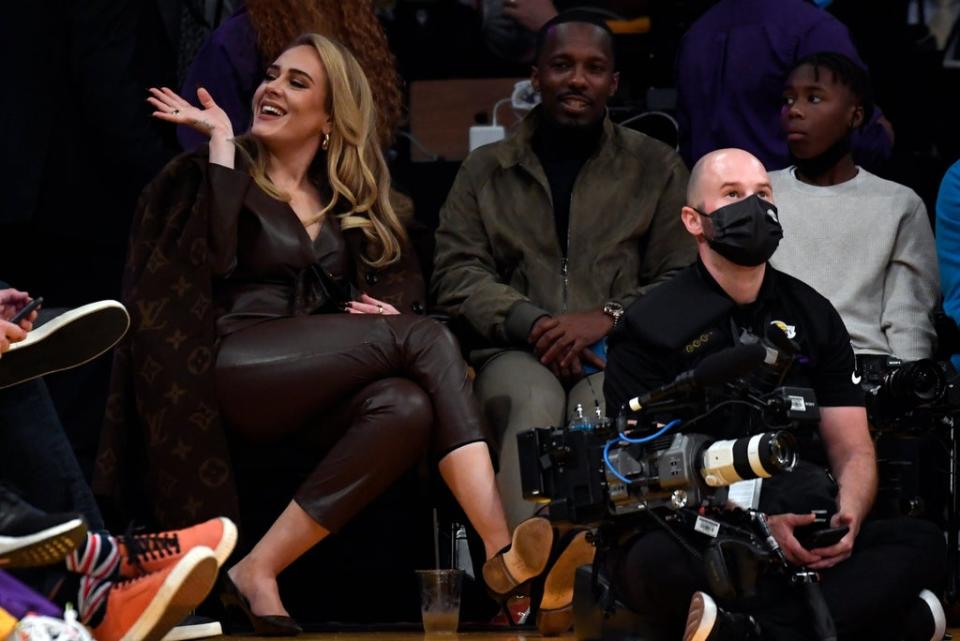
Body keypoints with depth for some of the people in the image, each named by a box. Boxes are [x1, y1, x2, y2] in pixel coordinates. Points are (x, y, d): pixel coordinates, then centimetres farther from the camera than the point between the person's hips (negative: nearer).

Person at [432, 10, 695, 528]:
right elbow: (456, 274, 10)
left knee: (604, 409, -37)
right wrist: (534, 324, -8)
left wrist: (609, 318, -8)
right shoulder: (485, 170, 20)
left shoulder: (656, 168, 19)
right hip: (516, 352, 0)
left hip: (620, 352, 0)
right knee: (536, 403, -37)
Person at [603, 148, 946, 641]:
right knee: (655, 561, -39)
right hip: (700, 539, -4)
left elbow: (853, 451, 11)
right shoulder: (652, 327, -1)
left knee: (922, 542, -23)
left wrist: (846, 520, -13)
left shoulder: (814, 317, 13)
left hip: (806, 544, 4)